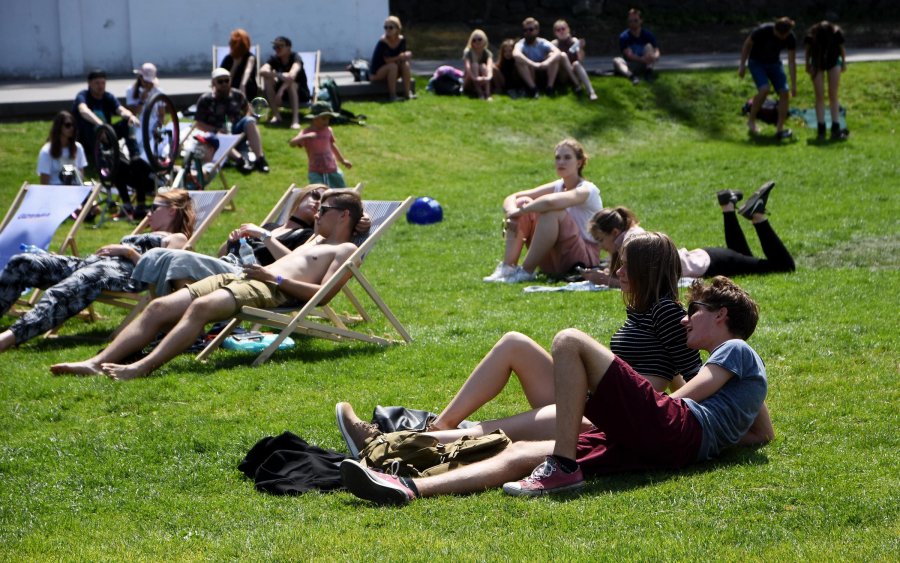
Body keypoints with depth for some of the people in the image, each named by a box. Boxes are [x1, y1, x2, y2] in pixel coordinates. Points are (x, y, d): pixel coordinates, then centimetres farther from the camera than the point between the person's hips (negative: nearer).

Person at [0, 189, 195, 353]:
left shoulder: (177, 238, 16)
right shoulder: (149, 236, 42)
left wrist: (127, 251, -4)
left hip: (123, 272, -9)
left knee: (58, 295, -38)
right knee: (21, 263, -11)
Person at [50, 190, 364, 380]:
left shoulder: (345, 250, 7)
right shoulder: (315, 241, 36)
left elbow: (324, 293, -9)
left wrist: (275, 278, -12)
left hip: (269, 290, -9)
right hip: (237, 276, 9)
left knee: (201, 307, -38)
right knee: (159, 308, -12)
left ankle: (142, 368, -51)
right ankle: (97, 363, -25)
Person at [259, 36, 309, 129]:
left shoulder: (295, 57, -19)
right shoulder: (274, 59, -8)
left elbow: (292, 75, -40)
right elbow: (262, 71, -29)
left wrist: (281, 91, -49)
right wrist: (279, 75, -42)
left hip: (301, 93, -4)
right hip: (282, 91, 4)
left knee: (290, 81, -35)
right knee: (267, 77, -21)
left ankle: (295, 119, -42)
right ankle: (276, 114, -19)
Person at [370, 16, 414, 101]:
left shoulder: (401, 40, -3)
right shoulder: (383, 42, -21)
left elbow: (402, 56, -3)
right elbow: (387, 60, -23)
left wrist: (406, 56, -25)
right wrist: (400, 57, -23)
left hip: (391, 72, 5)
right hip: (377, 73, -5)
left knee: (405, 65, -19)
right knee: (392, 66, -32)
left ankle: (407, 93, -19)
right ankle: (392, 95, -30)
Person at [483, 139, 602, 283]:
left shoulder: (587, 190, -14)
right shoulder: (558, 186, 8)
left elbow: (550, 202, -37)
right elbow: (511, 198, 2)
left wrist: (518, 212, -27)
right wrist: (512, 213, -21)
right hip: (553, 261, 7)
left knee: (551, 211, -30)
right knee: (522, 203, -4)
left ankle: (526, 271, -26)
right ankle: (507, 267, -16)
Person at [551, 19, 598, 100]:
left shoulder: (574, 41, 1)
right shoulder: (554, 44, 2)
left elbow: (581, 60, -6)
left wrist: (581, 48, -22)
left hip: (574, 71, 0)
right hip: (562, 75, 0)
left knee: (576, 63, -34)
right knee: (563, 55, -26)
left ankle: (591, 91, -50)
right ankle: (576, 84, -31)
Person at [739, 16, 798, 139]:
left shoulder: (790, 38, -20)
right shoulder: (762, 31, -30)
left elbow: (792, 62, -14)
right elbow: (747, 44, -13)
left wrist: (793, 85, -15)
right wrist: (742, 65, -11)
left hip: (774, 63, 4)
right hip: (757, 62, -4)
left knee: (785, 93, -10)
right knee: (764, 89, -27)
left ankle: (779, 129, -5)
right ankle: (751, 120, -6)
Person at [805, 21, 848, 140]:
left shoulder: (837, 34, -33)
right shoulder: (811, 36, -33)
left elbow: (841, 48, -11)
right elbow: (808, 50, -10)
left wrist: (843, 62, 2)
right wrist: (808, 65, 2)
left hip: (833, 61, 0)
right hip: (817, 62, 0)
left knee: (833, 95, -3)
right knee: (820, 96, -6)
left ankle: (835, 129, -6)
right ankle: (821, 130, -6)